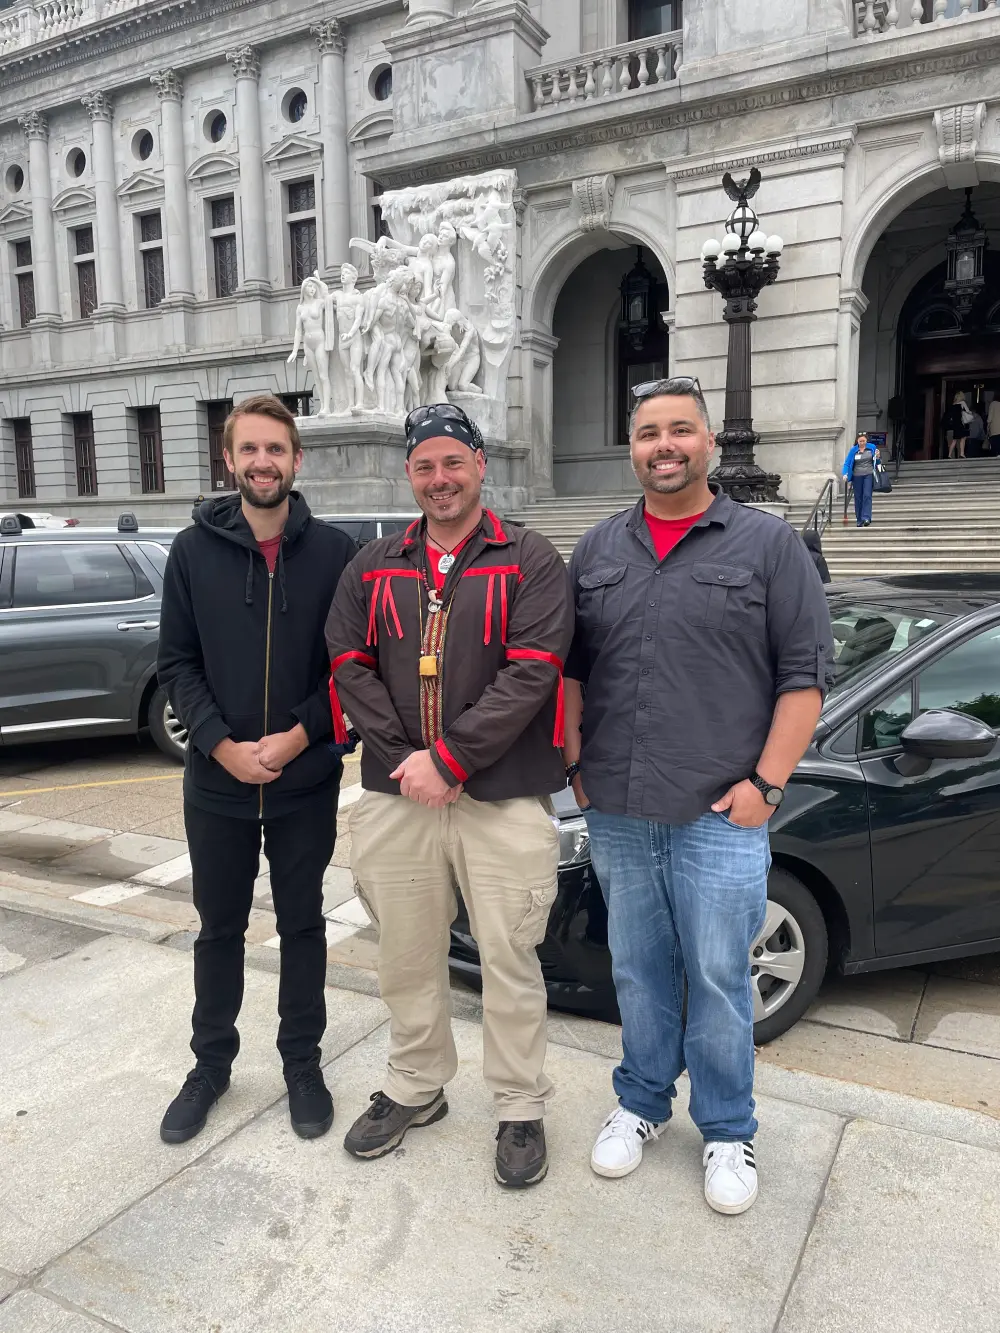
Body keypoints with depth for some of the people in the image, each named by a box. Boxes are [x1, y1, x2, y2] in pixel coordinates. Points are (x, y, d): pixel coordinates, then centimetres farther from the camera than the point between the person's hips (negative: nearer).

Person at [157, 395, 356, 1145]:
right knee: (220, 928, 16)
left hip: (308, 782, -1)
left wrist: (298, 736, -14)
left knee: (302, 924, 13)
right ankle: (211, 1063, 35)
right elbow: (177, 664, -1)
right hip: (216, 783, 1)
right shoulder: (193, 551, 0)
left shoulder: (334, 552, -4)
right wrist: (223, 746, -13)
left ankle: (303, 1063, 31)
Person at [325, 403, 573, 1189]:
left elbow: (531, 673, -12)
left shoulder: (530, 561, -1)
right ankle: (415, 1088, 39)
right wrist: (403, 756, -9)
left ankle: (521, 1109, 27)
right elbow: (349, 666, 4)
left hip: (503, 797, -3)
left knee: (509, 961, 6)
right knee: (406, 957, 16)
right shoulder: (375, 568, 12)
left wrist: (449, 758, -16)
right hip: (397, 793, 4)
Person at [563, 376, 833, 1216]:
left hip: (720, 816, -3)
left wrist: (766, 784, -10)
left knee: (718, 980, 7)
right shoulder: (598, 551, 10)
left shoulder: (769, 544, -2)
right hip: (616, 815, 4)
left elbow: (805, 674, -4)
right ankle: (641, 1104, 37)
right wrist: (576, 766, 5)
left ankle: (728, 1131, 29)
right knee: (638, 973, 16)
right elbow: (571, 669, 13)